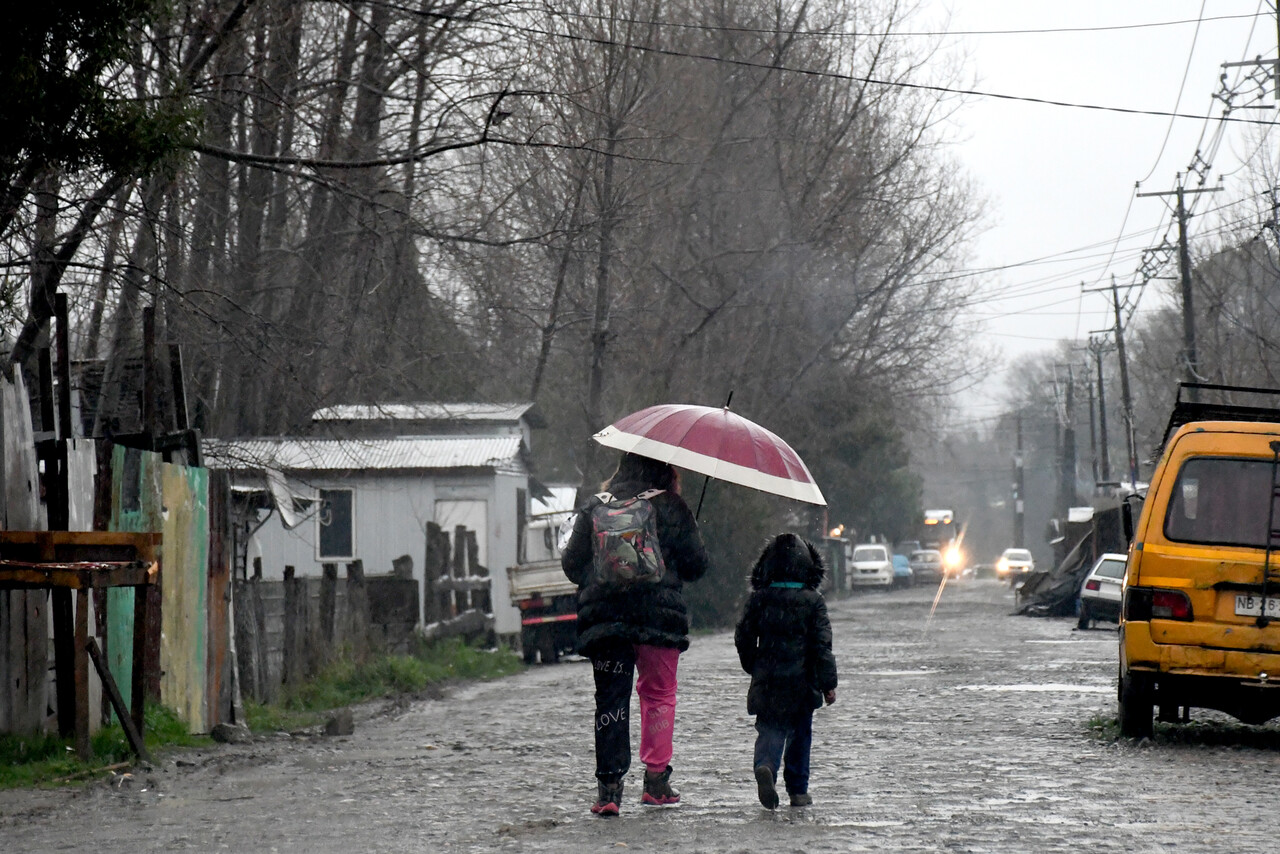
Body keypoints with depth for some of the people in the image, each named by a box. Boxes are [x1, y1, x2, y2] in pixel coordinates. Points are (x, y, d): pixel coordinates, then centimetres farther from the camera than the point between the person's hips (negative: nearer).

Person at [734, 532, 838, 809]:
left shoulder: (758, 599, 1)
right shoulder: (813, 601, -5)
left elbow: (743, 638, 5)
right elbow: (822, 644, -7)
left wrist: (754, 668, 21)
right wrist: (828, 683, -4)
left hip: (767, 683, 1)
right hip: (801, 682, -1)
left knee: (769, 729, 2)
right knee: (800, 735, 13)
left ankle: (765, 766, -28)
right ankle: (798, 791, 16)